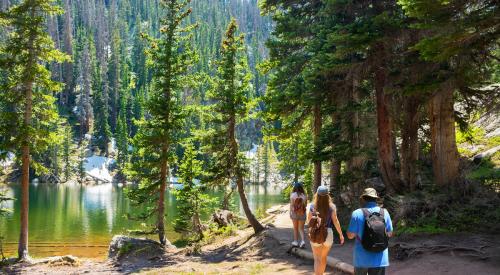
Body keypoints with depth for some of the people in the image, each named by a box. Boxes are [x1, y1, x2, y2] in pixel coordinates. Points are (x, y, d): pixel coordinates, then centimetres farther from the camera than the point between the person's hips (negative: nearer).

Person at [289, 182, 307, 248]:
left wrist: (290, 213, -1)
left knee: (295, 228, 12)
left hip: (295, 213, -1)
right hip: (302, 213, 1)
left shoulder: (293, 195, -10)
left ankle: (296, 242, 16)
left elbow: (291, 205, -8)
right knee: (301, 228, 8)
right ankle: (302, 241, -9)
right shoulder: (304, 195, -4)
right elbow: (305, 204, 4)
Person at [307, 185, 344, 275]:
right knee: (324, 257, 21)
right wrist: (341, 234, -5)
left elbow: (309, 220, 1)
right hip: (328, 233, 2)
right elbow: (335, 220, -11)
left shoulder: (313, 206, -8)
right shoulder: (332, 206, -9)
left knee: (317, 259, 1)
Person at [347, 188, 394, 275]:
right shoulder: (384, 213, -2)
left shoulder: (357, 213, -11)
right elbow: (389, 234, 8)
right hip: (379, 259, 2)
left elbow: (350, 235, -6)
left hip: (362, 258, -2)